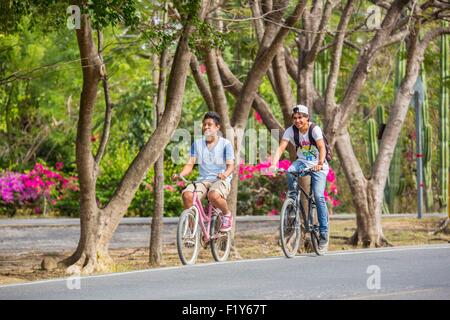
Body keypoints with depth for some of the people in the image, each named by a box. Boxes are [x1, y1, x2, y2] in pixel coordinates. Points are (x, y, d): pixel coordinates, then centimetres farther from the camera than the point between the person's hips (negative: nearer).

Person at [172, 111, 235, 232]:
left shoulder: (225, 144, 3)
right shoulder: (197, 144, 12)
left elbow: (230, 165, -5)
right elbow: (190, 164, 6)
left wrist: (225, 174, -29)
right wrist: (179, 175, -15)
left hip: (221, 180, -3)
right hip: (203, 180, 3)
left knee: (214, 195, -39)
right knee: (187, 194, -30)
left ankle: (227, 214, -6)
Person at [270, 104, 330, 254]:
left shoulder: (315, 129, -17)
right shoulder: (291, 131, -9)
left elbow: (322, 147, -29)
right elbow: (281, 148, -19)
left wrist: (320, 163, -47)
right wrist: (273, 164, -36)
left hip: (318, 166, -3)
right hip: (302, 162, 3)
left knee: (318, 196, -17)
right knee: (290, 171, -33)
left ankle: (324, 233, -11)